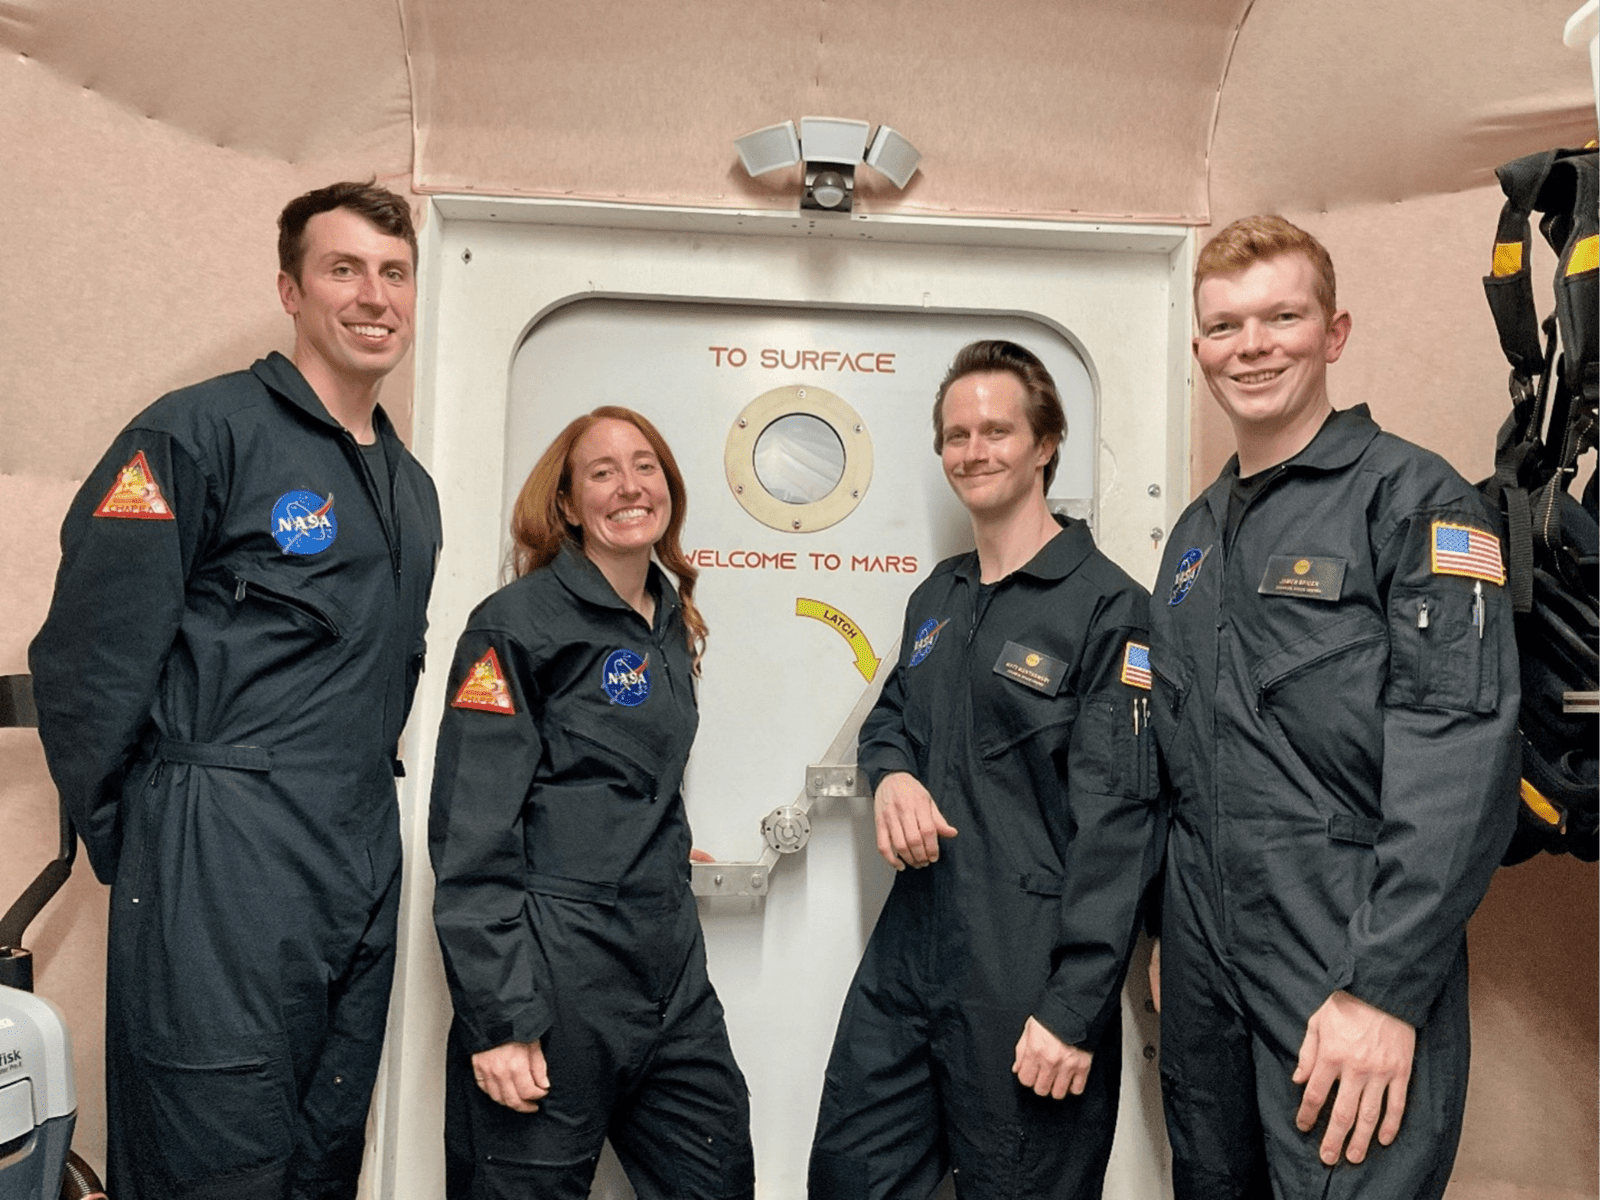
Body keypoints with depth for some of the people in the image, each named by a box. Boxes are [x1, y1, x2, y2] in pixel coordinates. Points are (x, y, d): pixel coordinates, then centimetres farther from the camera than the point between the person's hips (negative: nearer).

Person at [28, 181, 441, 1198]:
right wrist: (125, 840, -5)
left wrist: (363, 802, 15)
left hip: (363, 879, 7)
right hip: (223, 884, -7)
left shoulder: (413, 487, 15)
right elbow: (89, 653, -11)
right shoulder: (201, 433, -9)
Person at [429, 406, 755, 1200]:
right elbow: (472, 837, -14)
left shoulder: (674, 626, 11)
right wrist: (498, 1021, -17)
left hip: (671, 966, 7)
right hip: (553, 967, -7)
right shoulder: (520, 622, -10)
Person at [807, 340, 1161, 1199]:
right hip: (909, 949, 7)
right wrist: (891, 775, -1)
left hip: (1027, 974, -6)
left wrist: (1075, 1007, -18)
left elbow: (1116, 820, -15)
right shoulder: (937, 598, 12)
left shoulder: (1107, 607, -11)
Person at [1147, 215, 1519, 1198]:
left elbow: (1463, 760, -17)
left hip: (1352, 973, -6)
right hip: (1204, 963, 7)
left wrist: (1385, 988, -21)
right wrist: (1168, 936, 15)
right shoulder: (1198, 530, 12)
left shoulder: (1411, 498, -8)